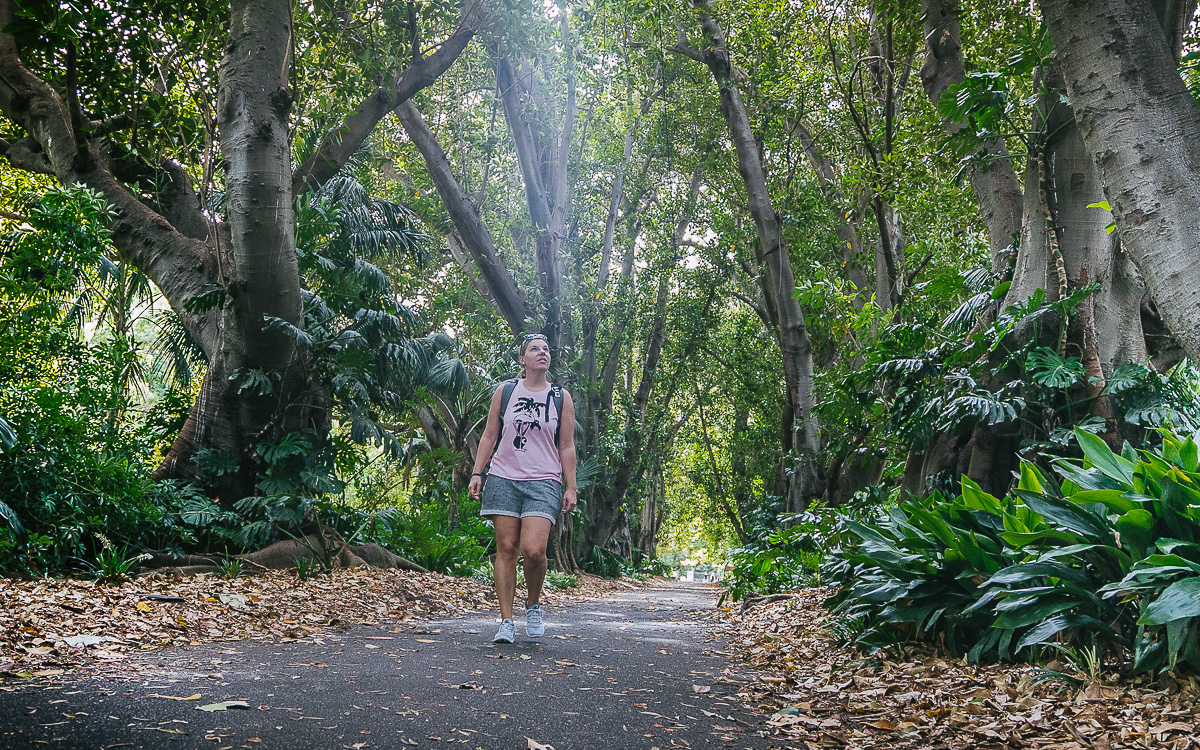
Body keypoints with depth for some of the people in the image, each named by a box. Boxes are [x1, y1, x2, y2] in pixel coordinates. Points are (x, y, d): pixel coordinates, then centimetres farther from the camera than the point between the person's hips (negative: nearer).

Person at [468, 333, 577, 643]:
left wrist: (571, 487, 4)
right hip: (504, 478, 1)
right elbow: (489, 437, 13)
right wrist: (477, 473, 5)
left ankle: (534, 604, 11)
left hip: (544, 482, -1)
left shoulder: (561, 397, 9)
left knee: (533, 550, -16)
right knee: (506, 549, -2)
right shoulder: (504, 391, 10)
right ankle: (506, 621, 6)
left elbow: (567, 447, 9)